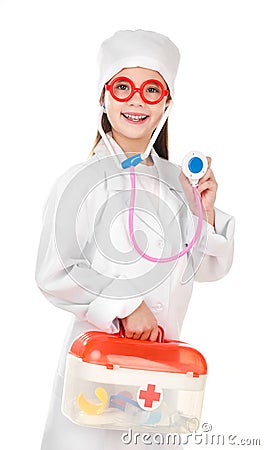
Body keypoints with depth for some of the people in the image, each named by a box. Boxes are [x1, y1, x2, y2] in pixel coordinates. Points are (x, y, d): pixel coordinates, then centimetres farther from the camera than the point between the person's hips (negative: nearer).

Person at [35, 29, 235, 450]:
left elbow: (205, 269, 8)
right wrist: (123, 305, -20)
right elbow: (54, 276, -14)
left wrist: (206, 212, -6)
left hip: (163, 355, 5)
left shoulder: (177, 181, 3)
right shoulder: (82, 181, -13)